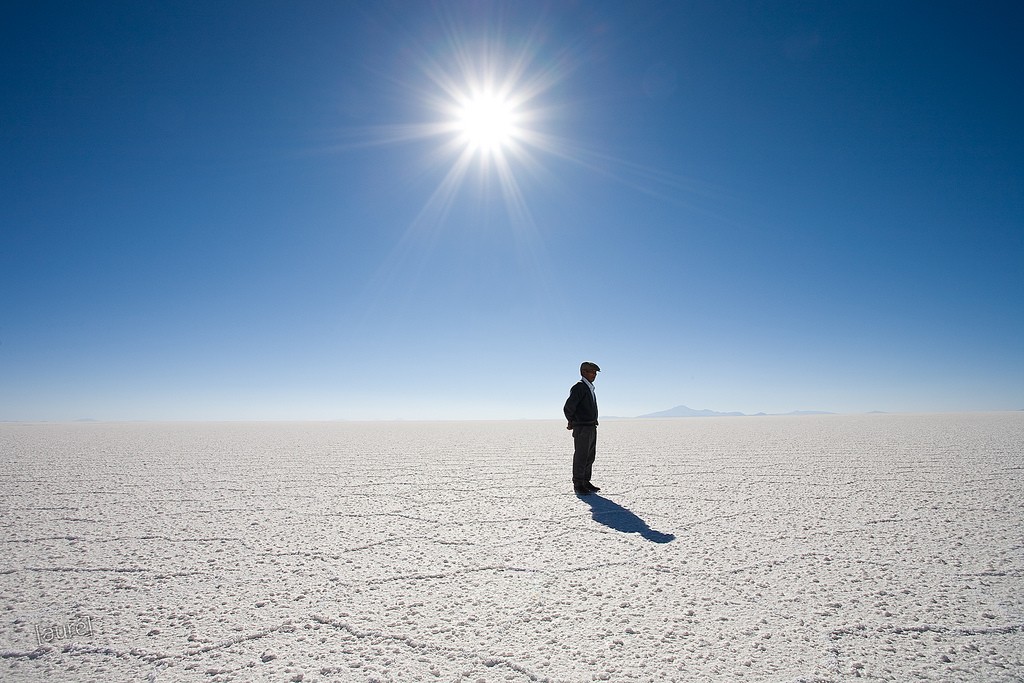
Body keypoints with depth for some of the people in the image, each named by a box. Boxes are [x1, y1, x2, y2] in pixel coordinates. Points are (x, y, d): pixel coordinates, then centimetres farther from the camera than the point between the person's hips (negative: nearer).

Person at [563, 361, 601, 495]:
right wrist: (572, 422, -1)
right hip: (582, 429, -9)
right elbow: (568, 408, -18)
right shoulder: (579, 387, -13)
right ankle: (578, 485, 3)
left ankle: (586, 482, 23)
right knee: (580, 457, -4)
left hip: (592, 428, 9)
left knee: (590, 457, 14)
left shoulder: (590, 388, 17)